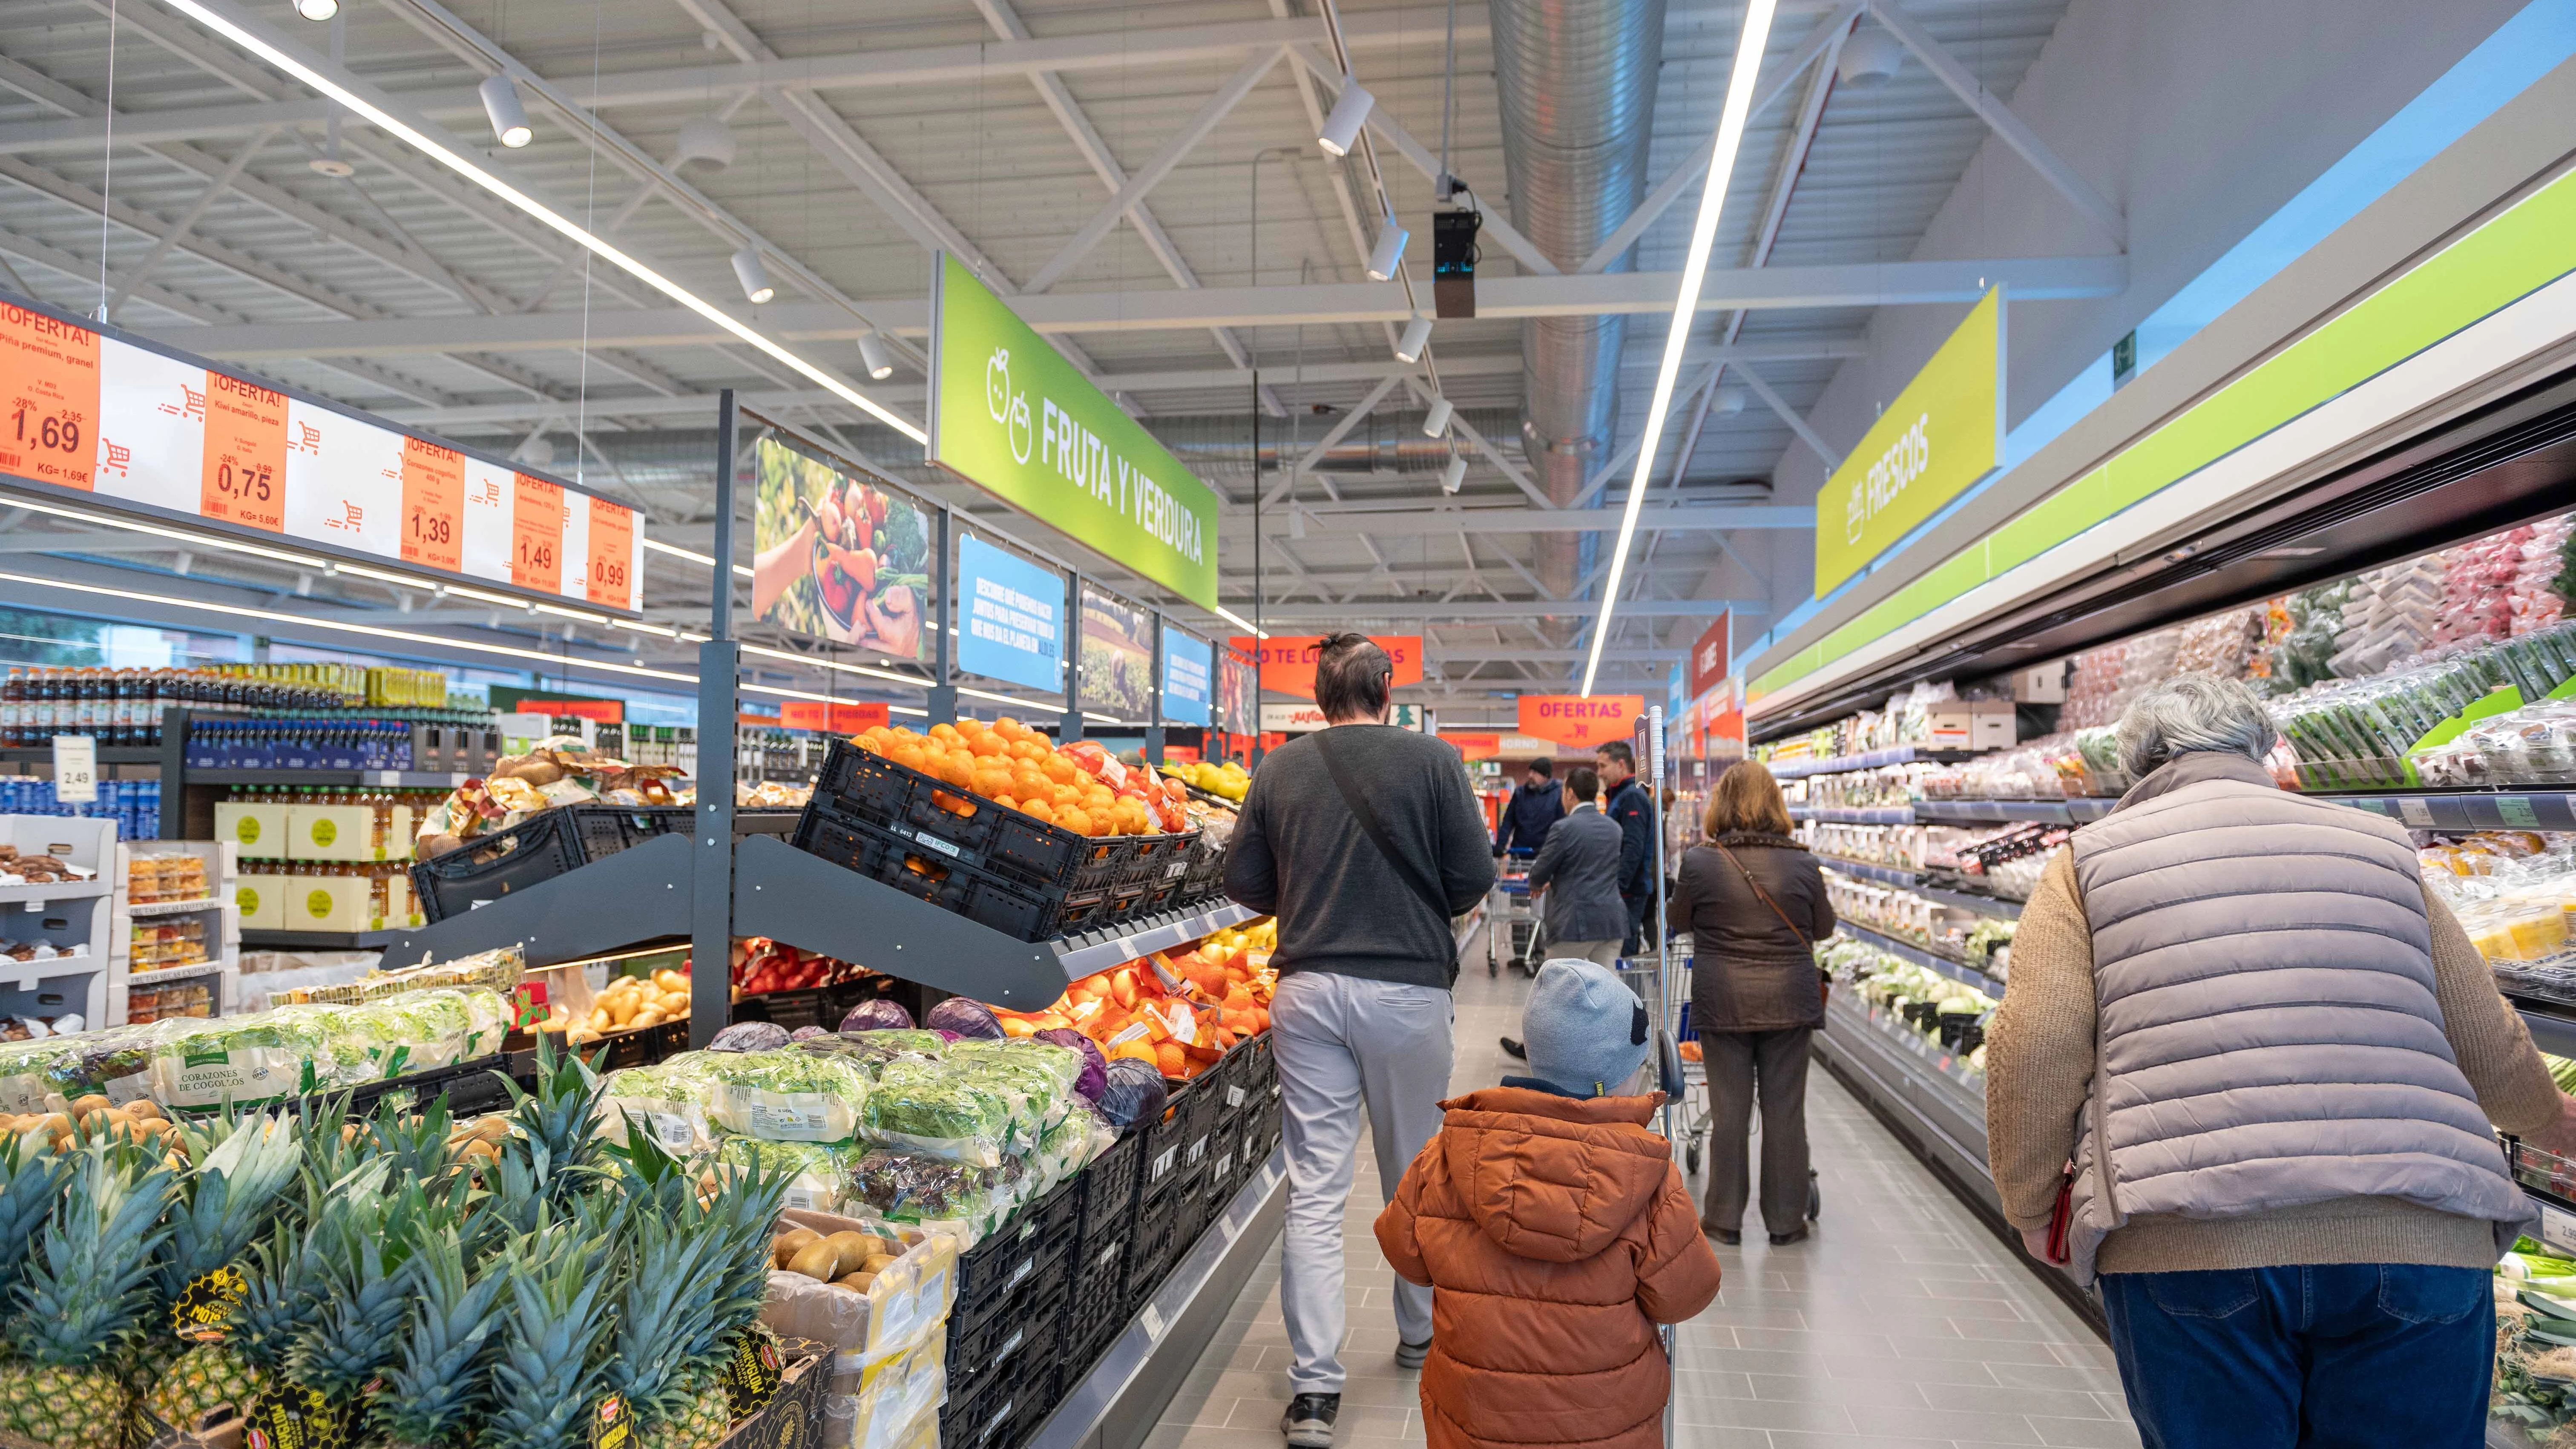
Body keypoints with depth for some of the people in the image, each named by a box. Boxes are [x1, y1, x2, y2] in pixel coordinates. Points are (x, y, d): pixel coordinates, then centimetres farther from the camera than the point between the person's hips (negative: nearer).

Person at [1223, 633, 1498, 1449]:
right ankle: (1420, 1335, 36)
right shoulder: (1431, 760, -4)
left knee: (1314, 1189, 4)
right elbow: (1474, 878, -5)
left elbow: (1245, 882, 5)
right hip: (1409, 988, -1)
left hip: (1307, 990, 1)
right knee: (1416, 1177, 17)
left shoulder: (1280, 769, 2)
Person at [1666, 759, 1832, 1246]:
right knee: (1785, 1109, 9)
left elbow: (1676, 920, 7)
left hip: (1723, 1003, -1)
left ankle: (1726, 1219, 16)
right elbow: (1824, 927, 11)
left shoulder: (1699, 862, -9)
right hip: (1789, 1001, 1)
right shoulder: (1802, 863, -4)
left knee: (1729, 1109, 7)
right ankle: (1785, 1221, 18)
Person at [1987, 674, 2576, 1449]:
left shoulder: (2092, 860, 8)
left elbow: (2033, 1049, -4)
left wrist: (2032, 1208, 10)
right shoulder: (2381, 848, 17)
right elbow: (2492, 1051, 19)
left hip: (2187, 1245, -2)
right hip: (2419, 1242, 3)